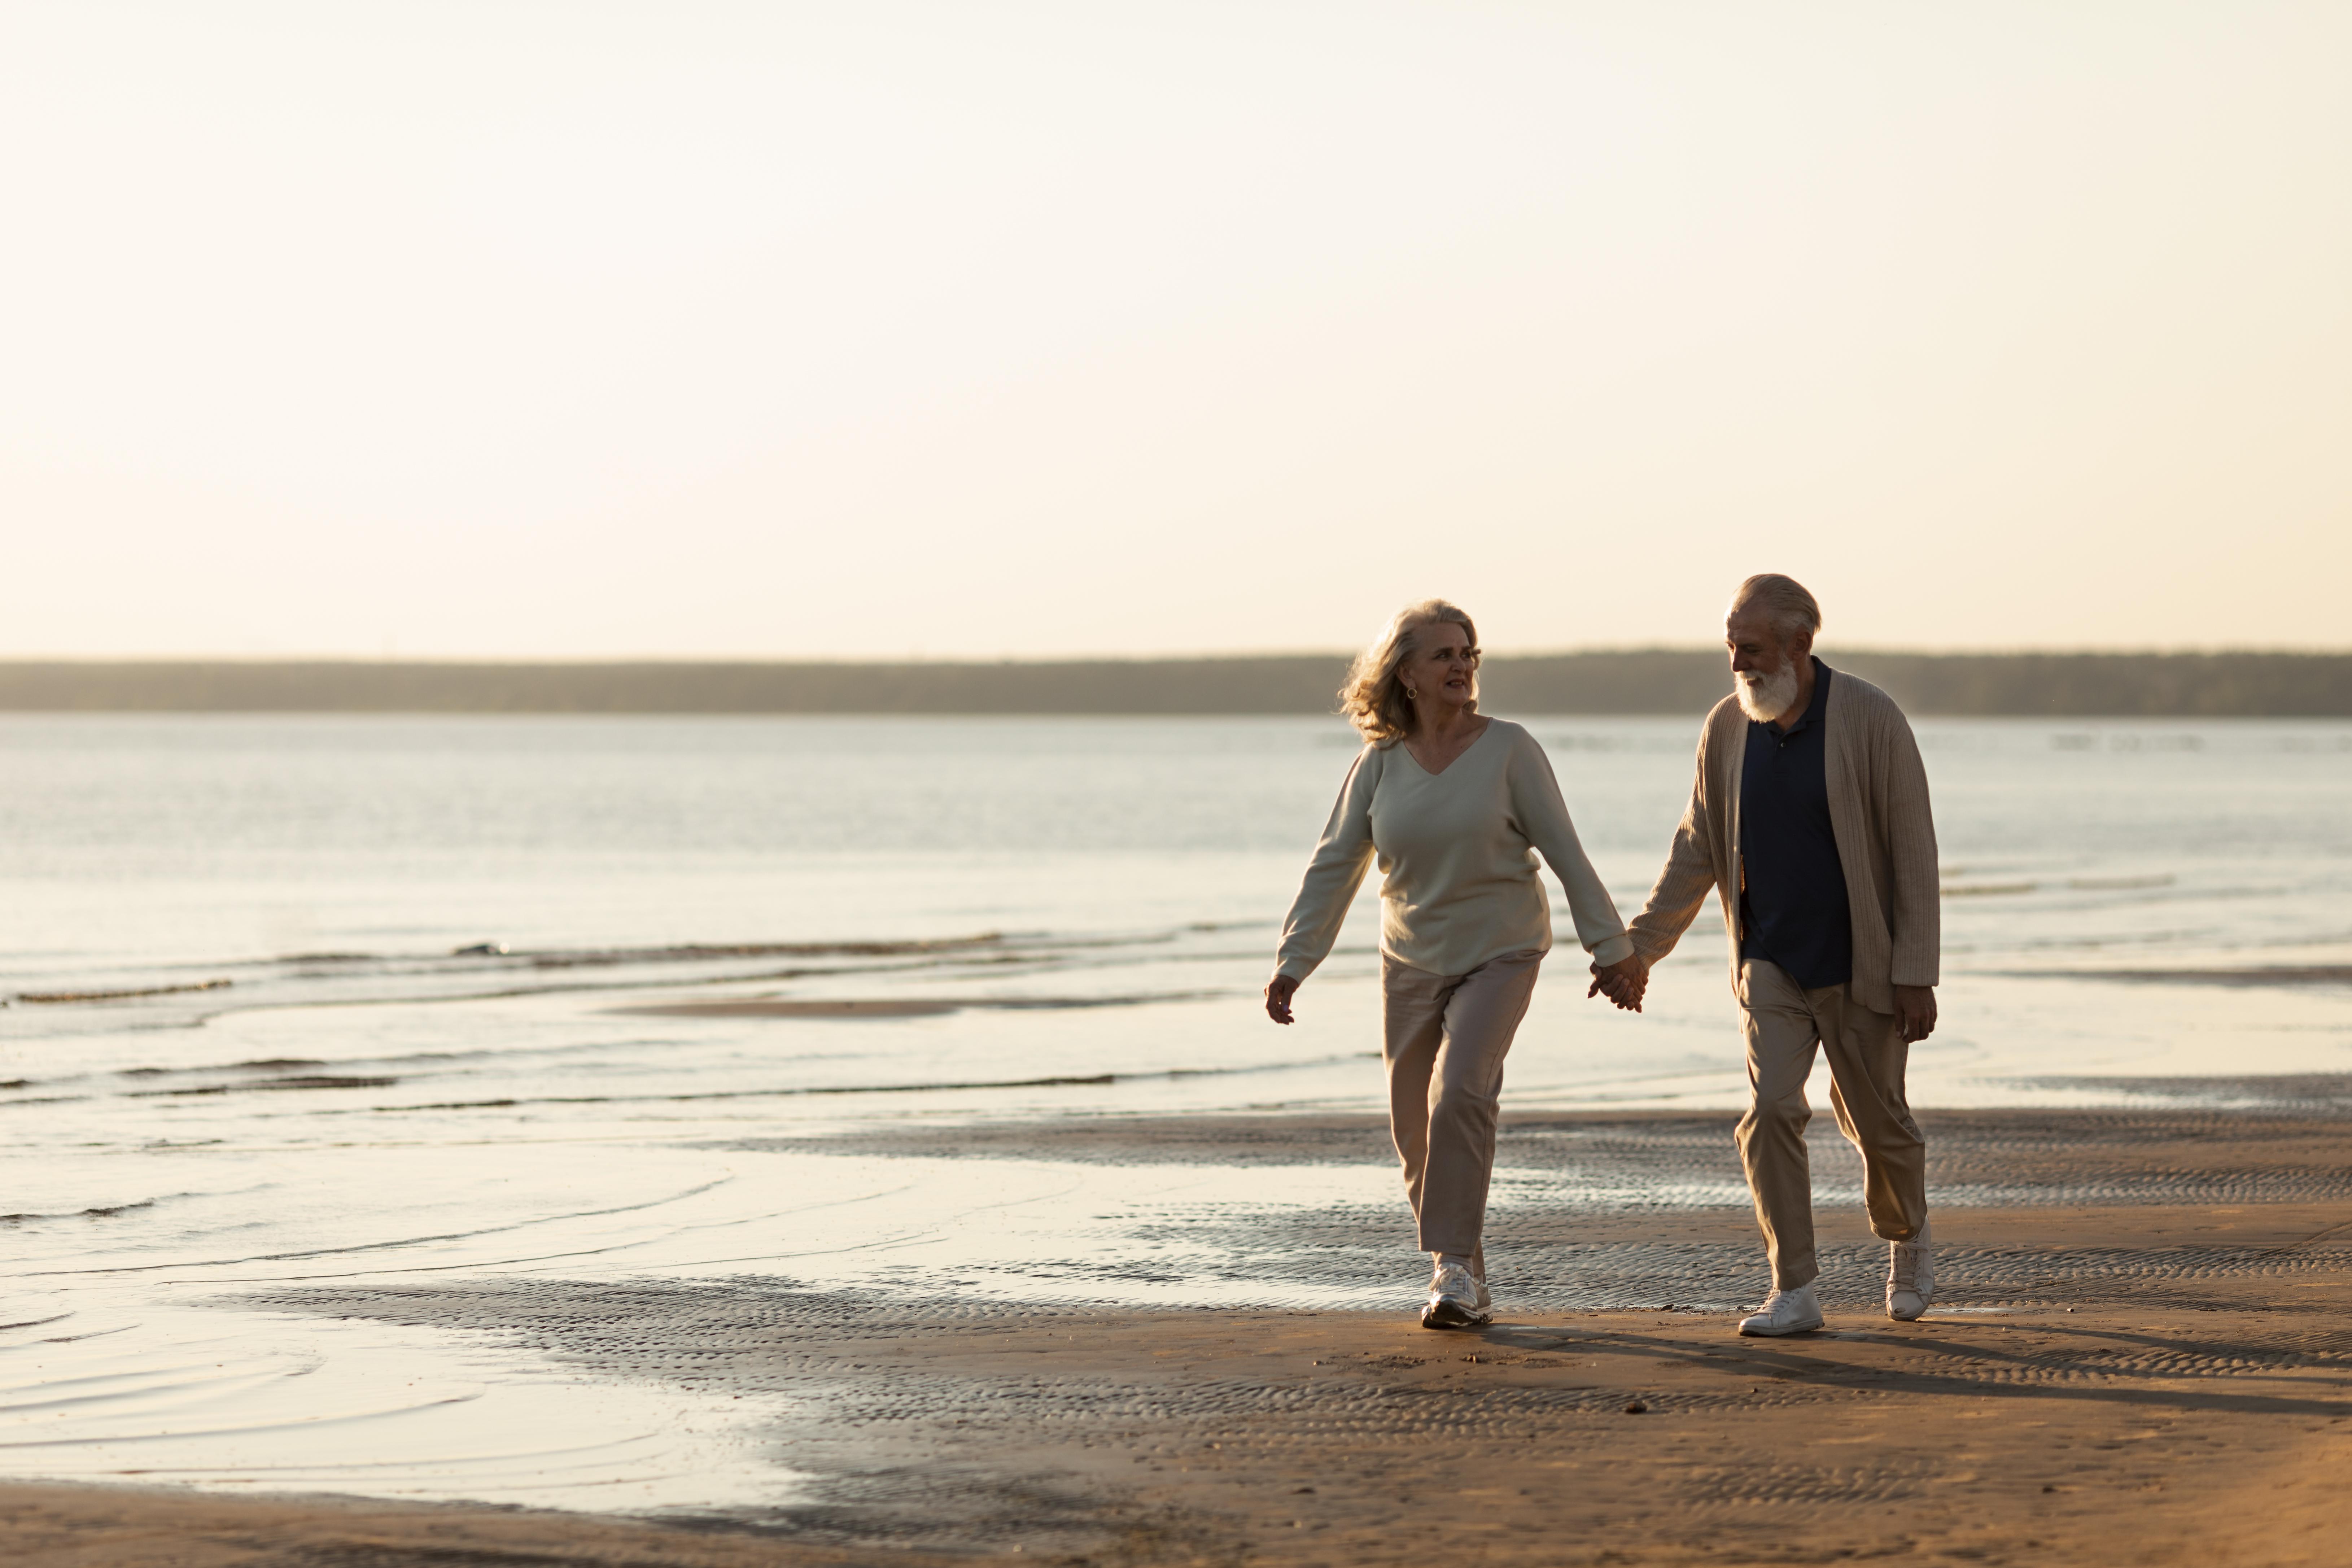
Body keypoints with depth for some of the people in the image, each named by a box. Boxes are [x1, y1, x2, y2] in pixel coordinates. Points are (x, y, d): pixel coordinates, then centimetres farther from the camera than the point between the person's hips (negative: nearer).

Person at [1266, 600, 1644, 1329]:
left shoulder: (1508, 749, -9)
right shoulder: (1378, 764, -2)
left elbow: (1564, 852, -6)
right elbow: (1333, 867, 2)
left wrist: (1609, 944, -7)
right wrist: (1293, 963, -4)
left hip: (1499, 954, -4)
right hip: (1411, 963, 4)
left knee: (1459, 1093, -25)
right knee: (1416, 1132, 5)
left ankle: (1455, 1265, -17)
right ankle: (1465, 1280, 22)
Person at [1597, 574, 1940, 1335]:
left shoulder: (1870, 718, -15)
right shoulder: (1727, 727, -2)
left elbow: (1913, 851, -13)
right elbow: (1696, 850, 7)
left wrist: (1916, 974, -15)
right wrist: (1640, 949, 3)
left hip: (1858, 963, -3)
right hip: (1771, 964, 3)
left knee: (1877, 1122, 10)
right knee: (1770, 1113, -13)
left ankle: (1906, 1240, 40)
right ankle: (1794, 1292, -8)